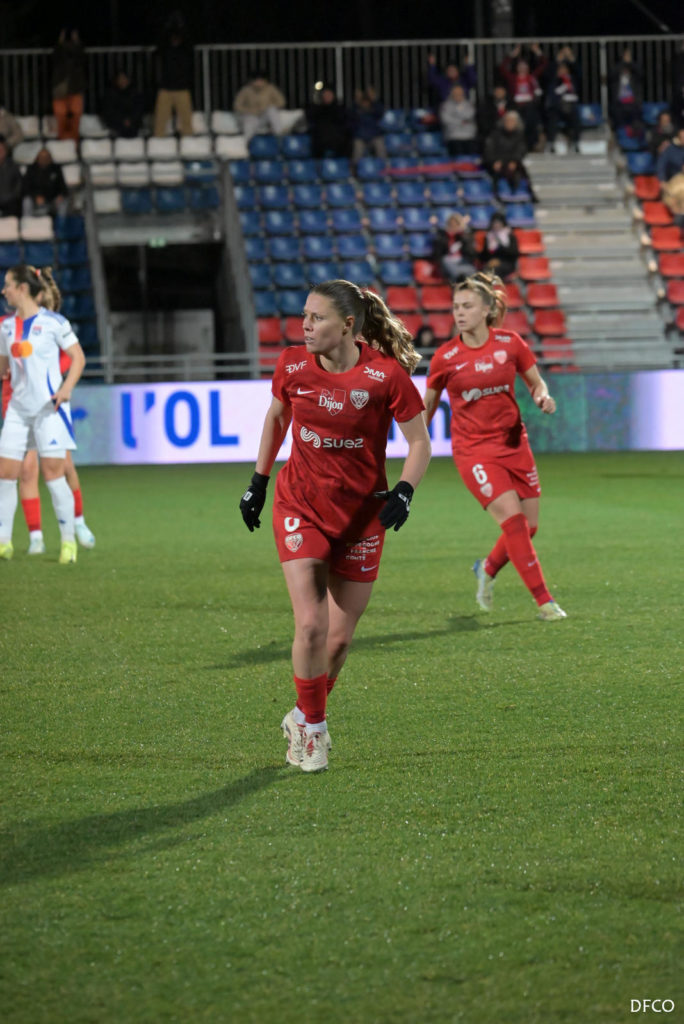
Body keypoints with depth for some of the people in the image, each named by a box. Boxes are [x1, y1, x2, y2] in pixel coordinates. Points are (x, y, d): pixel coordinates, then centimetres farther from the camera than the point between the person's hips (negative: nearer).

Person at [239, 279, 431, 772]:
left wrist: (404, 492, -21)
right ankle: (313, 729, 5)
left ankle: (304, 717, 31)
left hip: (362, 515, 0)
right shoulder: (293, 366, -7)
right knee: (311, 625, -14)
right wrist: (259, 481, 14)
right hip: (301, 505, 0)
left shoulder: (386, 375, -15)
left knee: (341, 636, 6)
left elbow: (420, 442, -5)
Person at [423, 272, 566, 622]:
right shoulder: (446, 356, -7)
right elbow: (428, 402, 5)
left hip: (513, 442, 4)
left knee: (529, 526, 5)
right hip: (473, 449, -3)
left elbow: (535, 381, 10)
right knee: (513, 519, -16)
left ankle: (488, 569, 36)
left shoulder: (510, 343, -3)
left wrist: (542, 396, -12)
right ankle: (543, 600, -9)